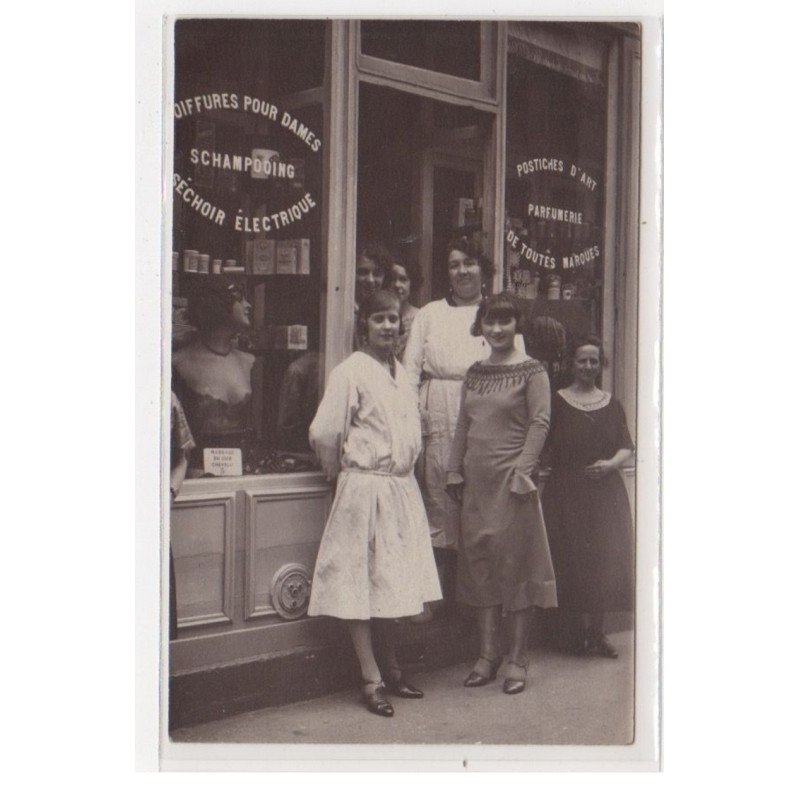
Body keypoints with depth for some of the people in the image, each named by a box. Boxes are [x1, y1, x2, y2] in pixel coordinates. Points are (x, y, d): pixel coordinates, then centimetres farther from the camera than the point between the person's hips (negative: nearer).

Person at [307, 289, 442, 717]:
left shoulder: (402, 373, 11)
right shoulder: (350, 372, -11)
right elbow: (323, 432, -13)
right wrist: (339, 470, 1)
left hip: (401, 488, 7)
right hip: (364, 489, -7)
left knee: (391, 581, 14)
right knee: (361, 583, 0)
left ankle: (391, 671, 26)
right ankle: (372, 681, 7)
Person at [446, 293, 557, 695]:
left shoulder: (532, 370, -3)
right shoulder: (475, 372, 13)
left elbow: (539, 423, -9)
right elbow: (463, 425, 15)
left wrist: (522, 470, -16)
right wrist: (454, 471, 9)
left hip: (511, 477, -5)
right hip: (476, 480, 6)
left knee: (515, 560, -1)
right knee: (479, 560, 7)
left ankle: (517, 659, 8)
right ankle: (487, 654, 16)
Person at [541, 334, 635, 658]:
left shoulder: (611, 403, 11)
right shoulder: (557, 401, 1)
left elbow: (627, 446, 10)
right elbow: (544, 443, -1)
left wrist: (612, 463, -8)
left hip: (606, 492, 3)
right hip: (567, 493, -3)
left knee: (606, 558, 2)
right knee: (572, 557, -3)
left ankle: (597, 631, 13)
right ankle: (578, 628, 9)